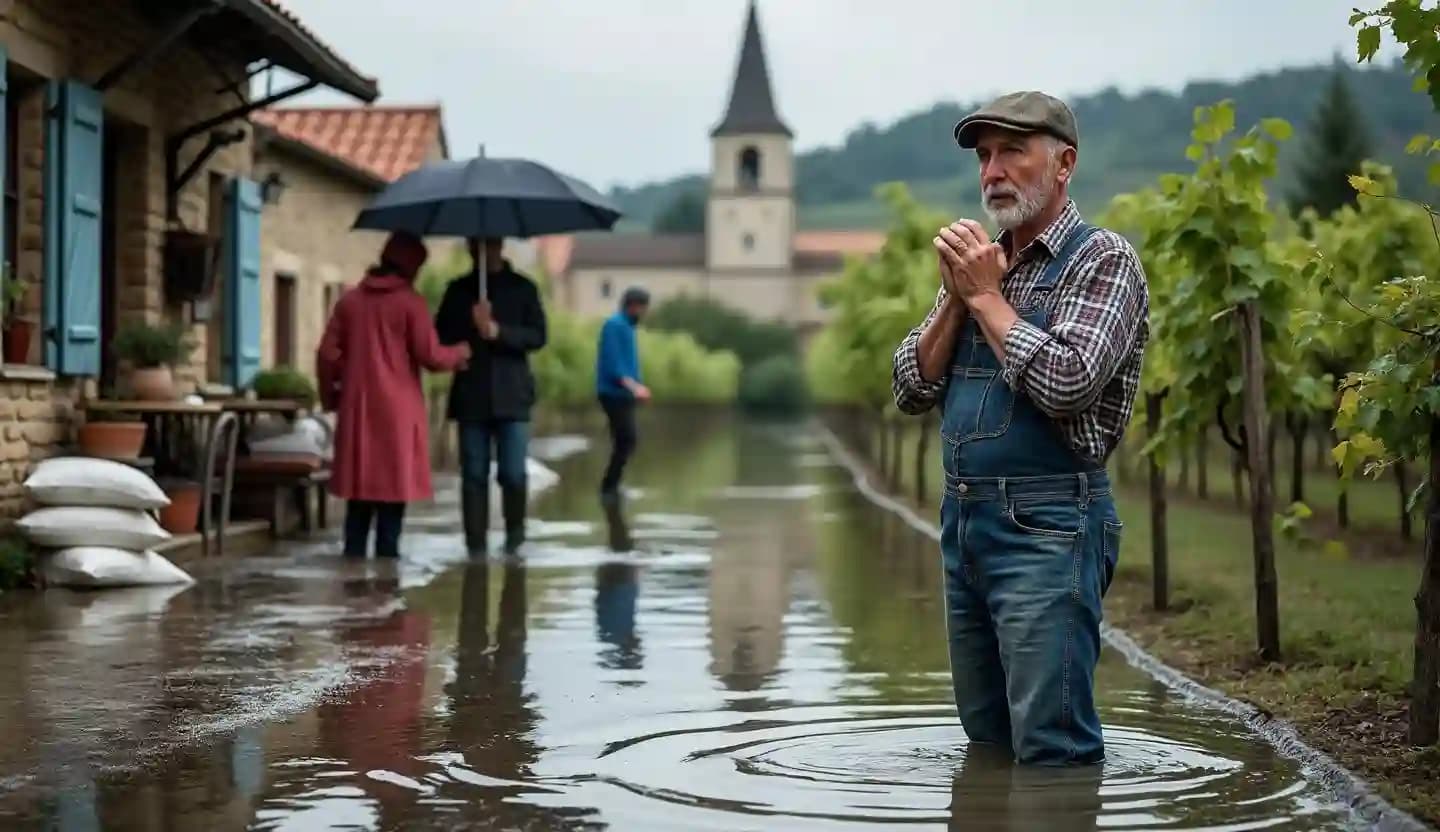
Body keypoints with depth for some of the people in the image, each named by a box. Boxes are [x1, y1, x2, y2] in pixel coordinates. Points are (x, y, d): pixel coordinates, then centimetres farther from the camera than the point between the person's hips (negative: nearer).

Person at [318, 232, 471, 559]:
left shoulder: (350, 300, 7)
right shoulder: (410, 301, -7)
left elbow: (327, 354, 6)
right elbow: (430, 356, -9)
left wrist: (330, 395, 18)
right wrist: (459, 353, 10)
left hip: (357, 409, 5)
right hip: (397, 411, -4)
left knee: (361, 488, 10)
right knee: (394, 487, 1)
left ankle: (353, 556, 8)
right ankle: (386, 556, -2)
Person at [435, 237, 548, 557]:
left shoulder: (522, 288, 6)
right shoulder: (458, 289, 11)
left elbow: (538, 336, -1)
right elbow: (441, 336, 6)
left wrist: (500, 332, -16)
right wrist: (471, 325, -12)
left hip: (512, 394, -1)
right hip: (471, 395, 1)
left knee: (513, 473, -5)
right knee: (474, 475, -1)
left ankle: (515, 533, 16)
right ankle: (476, 544, 3)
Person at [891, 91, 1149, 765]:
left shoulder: (1102, 260, -6)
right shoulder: (977, 260, 16)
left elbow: (1065, 386, -21)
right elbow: (911, 391, 11)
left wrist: (987, 295, -11)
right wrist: (957, 298, -4)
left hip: (1048, 525, -7)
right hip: (963, 519, 8)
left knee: (1051, 748, -8)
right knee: (987, 743, 15)